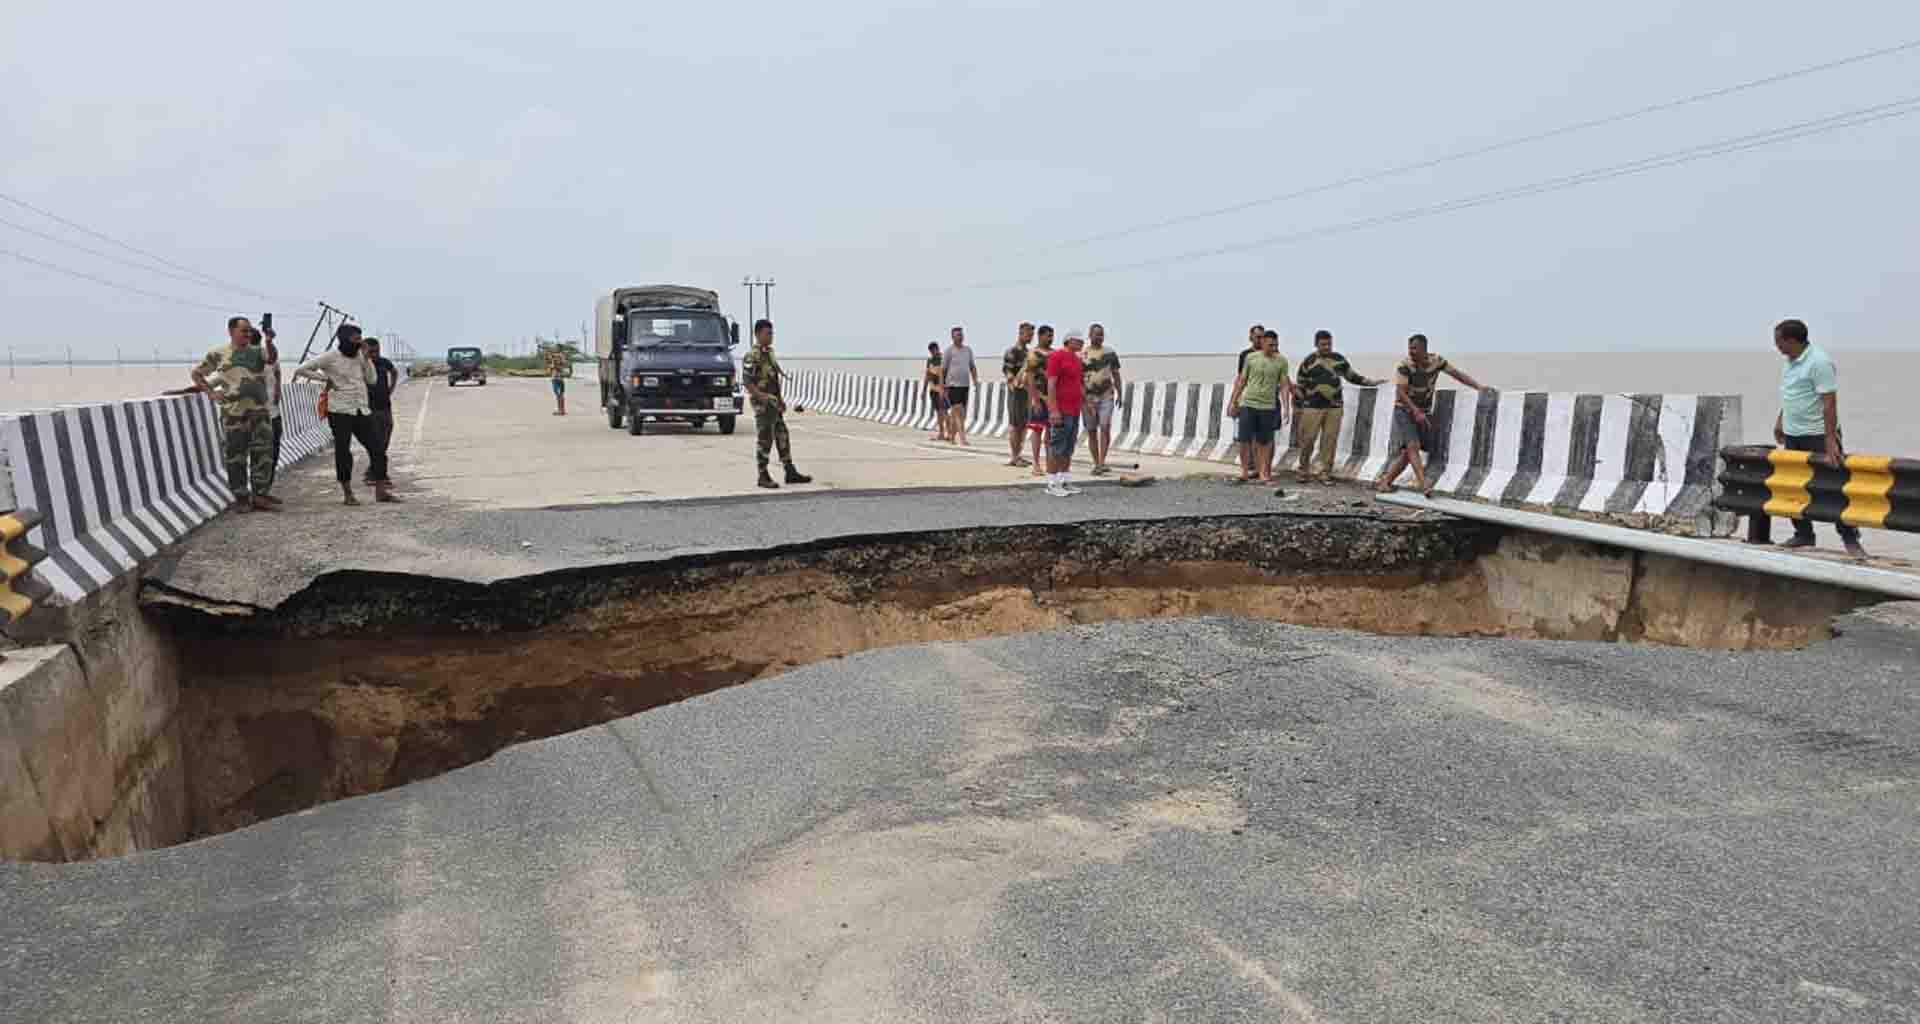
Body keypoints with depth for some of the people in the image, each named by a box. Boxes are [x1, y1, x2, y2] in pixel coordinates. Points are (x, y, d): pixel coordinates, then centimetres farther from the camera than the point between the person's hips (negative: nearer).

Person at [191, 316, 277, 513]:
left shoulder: (257, 351, 11)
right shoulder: (218, 354, 5)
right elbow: (196, 374, 11)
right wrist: (211, 392, 0)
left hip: (260, 410, 2)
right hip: (233, 413, -2)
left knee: (263, 453, 2)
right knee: (236, 456, 3)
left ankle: (260, 495, 10)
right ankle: (241, 498, 11)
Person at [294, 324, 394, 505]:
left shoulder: (359, 356, 11)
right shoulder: (330, 357, -4)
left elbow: (371, 379, 11)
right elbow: (302, 369, -2)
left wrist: (366, 358, 2)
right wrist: (326, 378, -5)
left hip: (362, 410, 5)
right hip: (340, 411, -5)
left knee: (377, 448, 2)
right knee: (343, 451, -1)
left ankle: (381, 490, 10)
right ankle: (348, 493, 8)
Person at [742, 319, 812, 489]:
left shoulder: (769, 353, 14)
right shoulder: (752, 356, -13)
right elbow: (747, 381, -19)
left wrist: (780, 399, 19)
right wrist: (763, 397, -27)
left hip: (773, 404, 9)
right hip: (762, 404, -9)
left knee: (783, 437, 9)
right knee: (764, 440, -3)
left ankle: (791, 473, 13)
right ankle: (763, 477, 5)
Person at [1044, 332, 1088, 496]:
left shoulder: (1077, 359, 15)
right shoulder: (1057, 356, -11)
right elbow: (1051, 384, -17)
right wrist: (1054, 409, -23)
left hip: (1074, 411, 9)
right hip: (1060, 411, -9)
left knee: (1068, 449, 10)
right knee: (1057, 449, -7)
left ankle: (1065, 482, 16)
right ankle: (1052, 484, -2)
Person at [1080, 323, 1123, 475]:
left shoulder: (1110, 353, 6)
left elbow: (1116, 374, 12)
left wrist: (1119, 394, 7)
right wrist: (1083, 397, -12)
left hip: (1107, 396, 0)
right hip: (1088, 398, 0)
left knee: (1105, 428, -15)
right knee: (1091, 431, 5)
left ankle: (1102, 463, -16)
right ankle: (1096, 464, 15)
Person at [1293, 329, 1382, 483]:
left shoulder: (1339, 359, 10)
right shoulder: (1308, 362, 2)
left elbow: (1352, 377, 22)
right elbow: (1301, 387, 5)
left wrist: (1371, 383, 16)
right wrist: (1298, 407, 1)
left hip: (1335, 407, 2)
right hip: (1312, 407, -2)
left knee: (1330, 440, -1)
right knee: (1307, 439, -4)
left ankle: (1325, 472, 7)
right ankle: (1303, 469, 12)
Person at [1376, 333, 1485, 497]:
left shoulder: (1436, 361, -3)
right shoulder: (1405, 365, -16)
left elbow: (1456, 373, 4)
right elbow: (1400, 392, -20)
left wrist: (1479, 387, -3)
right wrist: (1416, 411, -28)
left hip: (1423, 413, 5)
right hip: (1404, 411, -5)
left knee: (1407, 454, 3)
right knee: (1413, 445, -21)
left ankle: (1384, 482, 12)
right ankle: (1424, 484, -28)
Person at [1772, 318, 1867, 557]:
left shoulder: (1819, 362, -18)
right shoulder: (1790, 361, 8)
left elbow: (1829, 403, -22)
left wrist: (1830, 441, -25)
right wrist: (1780, 420, 22)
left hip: (1818, 436, -8)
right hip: (1792, 435, 8)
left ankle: (1850, 540, 5)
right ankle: (1803, 535, 20)